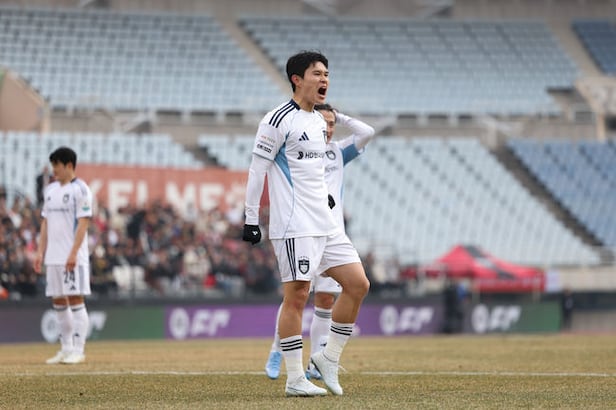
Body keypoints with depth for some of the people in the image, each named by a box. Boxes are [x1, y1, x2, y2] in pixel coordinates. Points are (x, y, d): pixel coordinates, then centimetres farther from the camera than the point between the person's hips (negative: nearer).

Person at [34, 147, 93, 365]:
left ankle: (78, 350, -6)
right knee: (58, 301, 8)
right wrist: (40, 251, 11)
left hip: (73, 258, -8)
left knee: (76, 299, -7)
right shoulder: (51, 189, 15)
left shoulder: (80, 189, -7)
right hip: (53, 256, 8)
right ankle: (66, 349, 15)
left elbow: (83, 223, -12)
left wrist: (73, 253, -20)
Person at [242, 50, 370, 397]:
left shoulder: (318, 121, 16)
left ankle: (329, 358, 13)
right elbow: (257, 170, -9)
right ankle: (295, 379, -1)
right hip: (294, 226, -8)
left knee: (358, 283, 3)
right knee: (297, 296, -7)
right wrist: (251, 219, -11)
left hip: (326, 225, 8)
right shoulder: (279, 120, -9)